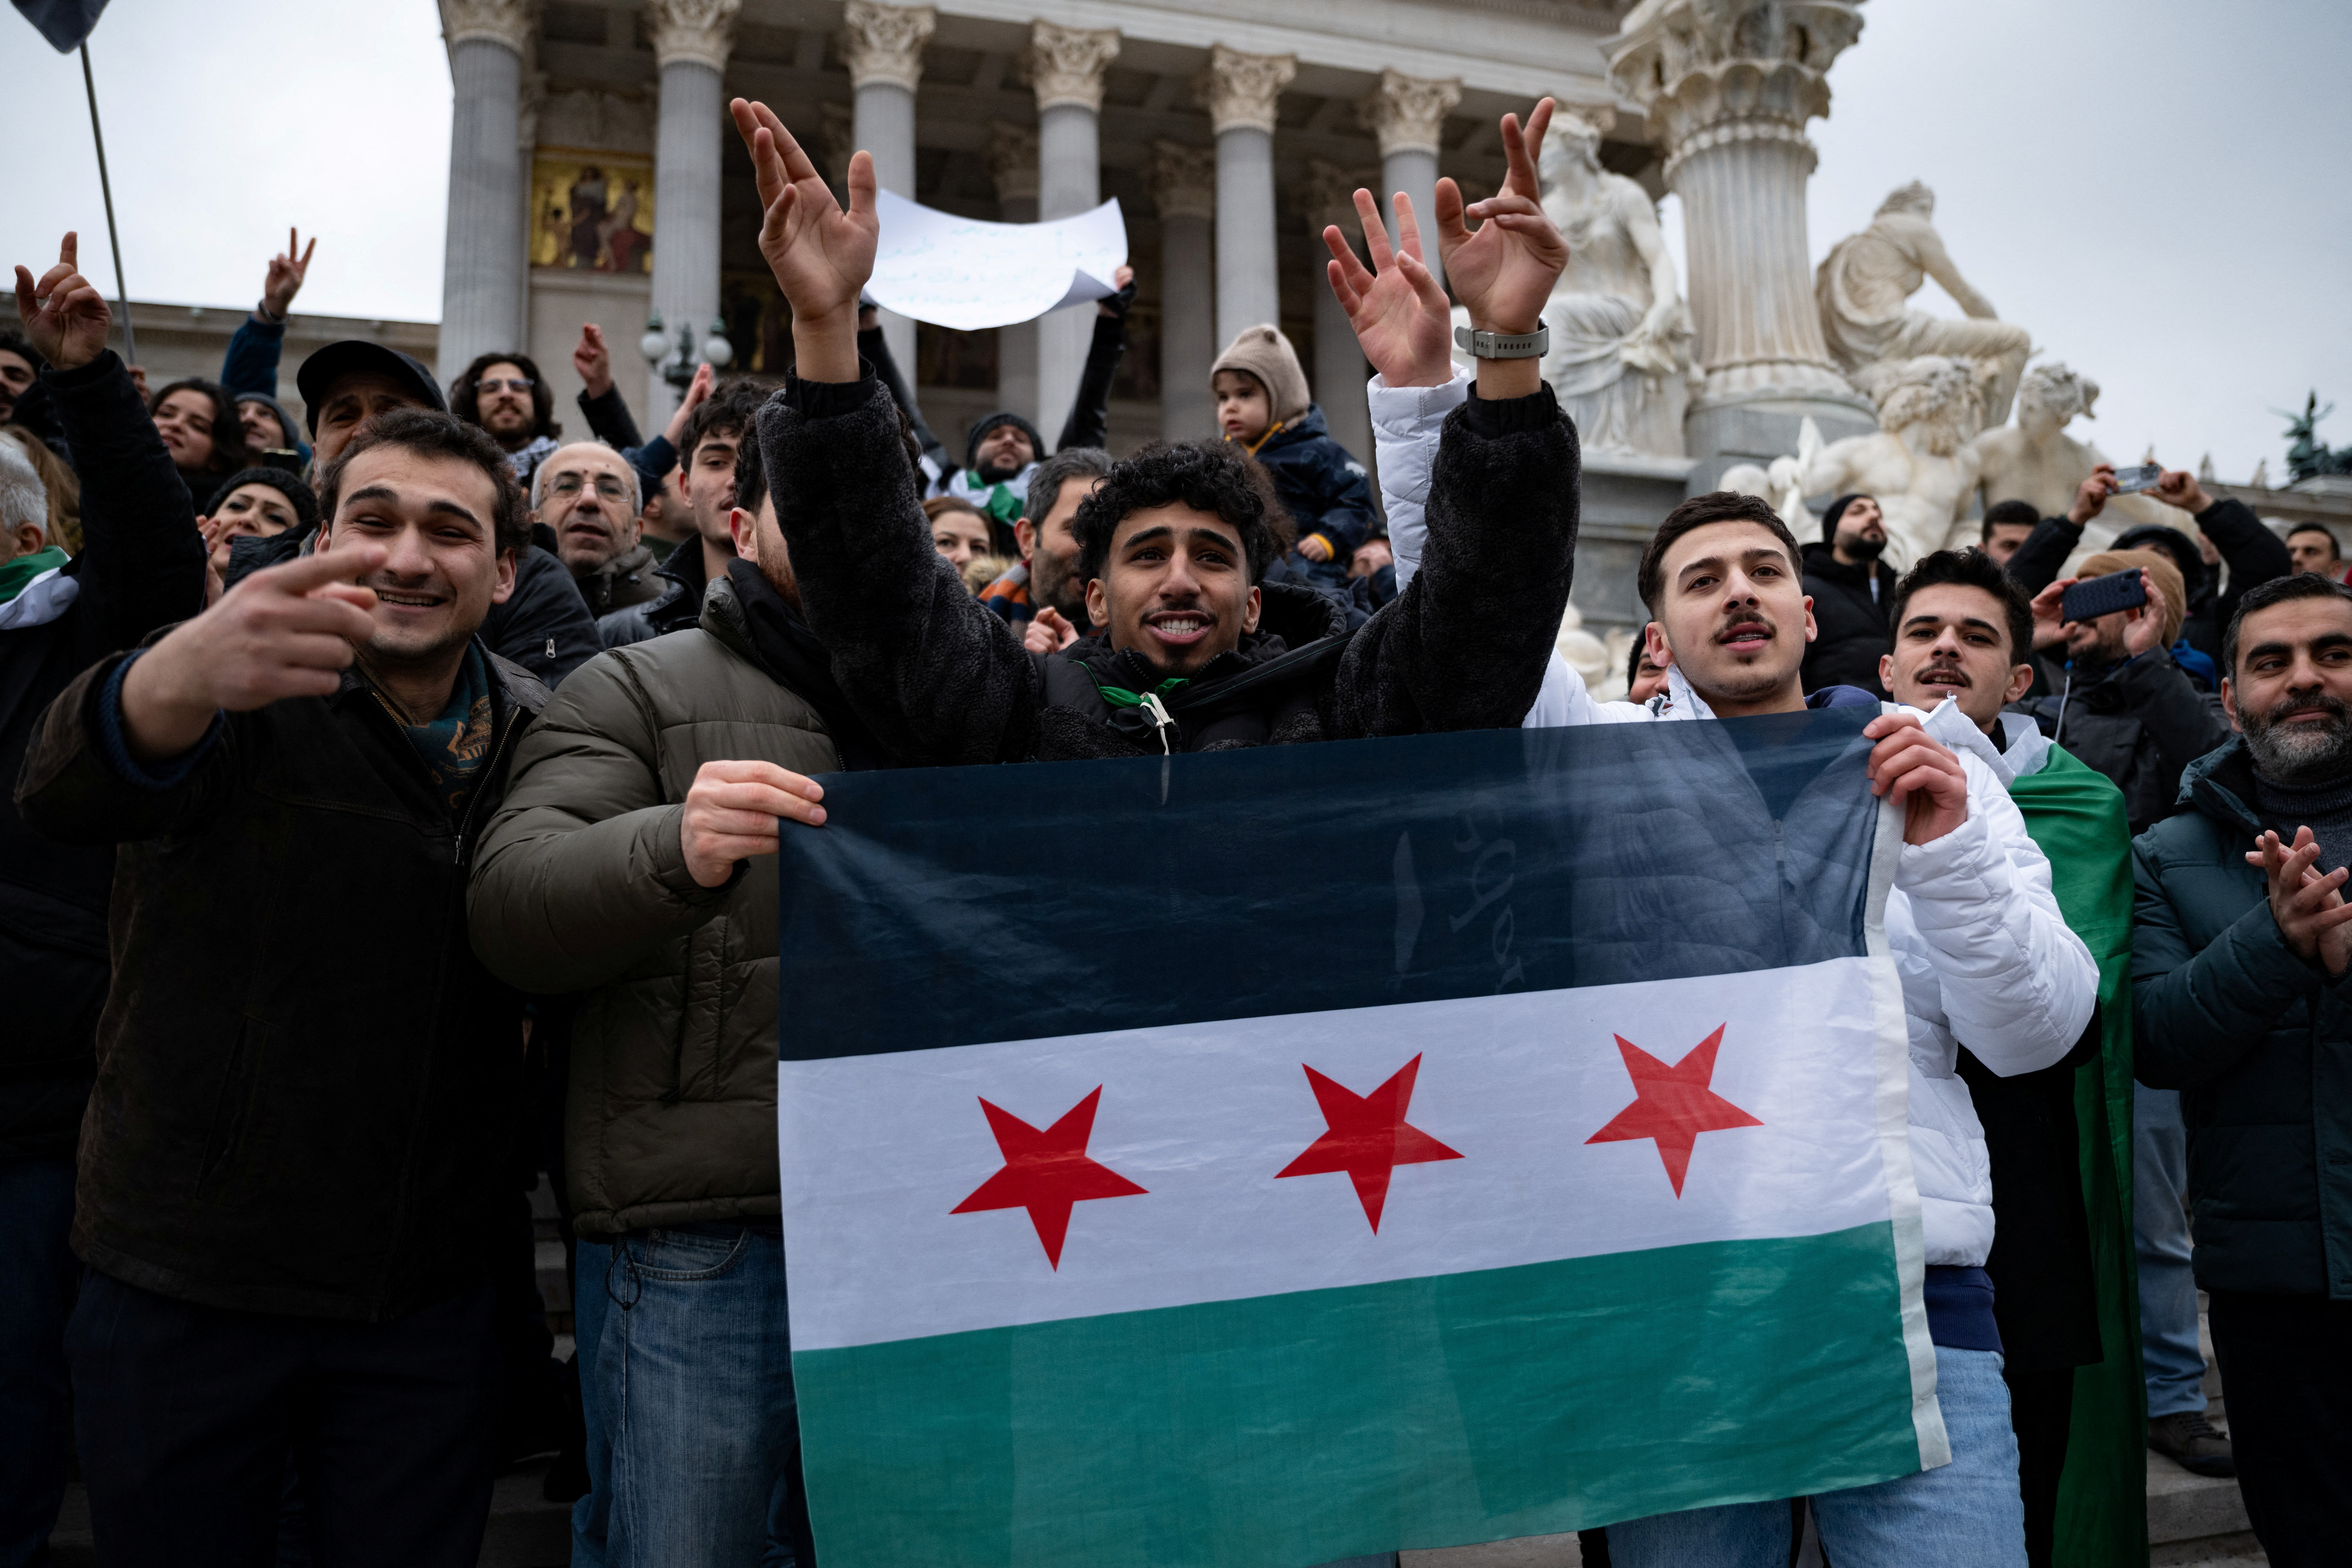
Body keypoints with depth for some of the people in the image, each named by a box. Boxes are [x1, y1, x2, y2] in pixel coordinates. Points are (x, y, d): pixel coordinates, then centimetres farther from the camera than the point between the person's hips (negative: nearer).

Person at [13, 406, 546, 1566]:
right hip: (182, 1281, -2)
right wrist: (184, 673, -52)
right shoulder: (241, 688, -9)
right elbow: (62, 792, -32)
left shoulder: (541, 738, 2)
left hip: (426, 1295, 2)